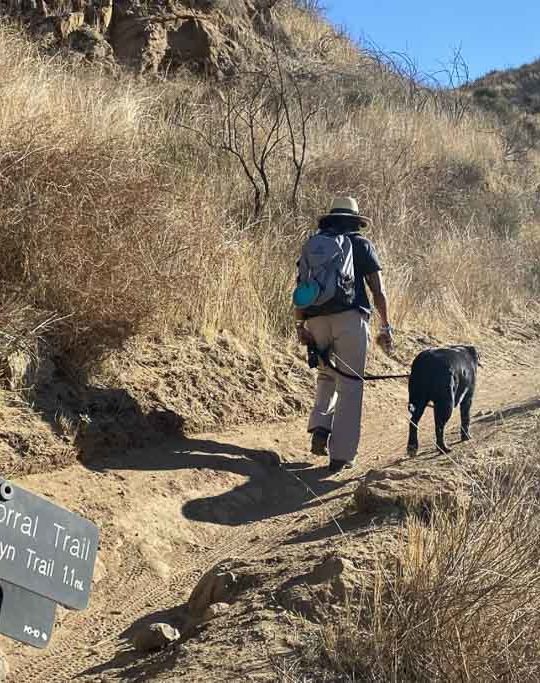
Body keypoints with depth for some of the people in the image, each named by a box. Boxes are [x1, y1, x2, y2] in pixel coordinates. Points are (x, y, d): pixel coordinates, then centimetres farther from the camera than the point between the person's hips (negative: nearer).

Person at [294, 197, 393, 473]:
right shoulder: (361, 244, 9)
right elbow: (378, 290, 3)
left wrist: (300, 326, 8)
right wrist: (386, 327, 8)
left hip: (317, 318, 3)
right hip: (351, 318, -3)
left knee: (326, 377, 22)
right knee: (349, 385, 1)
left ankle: (320, 427, -1)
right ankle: (341, 454, -2)